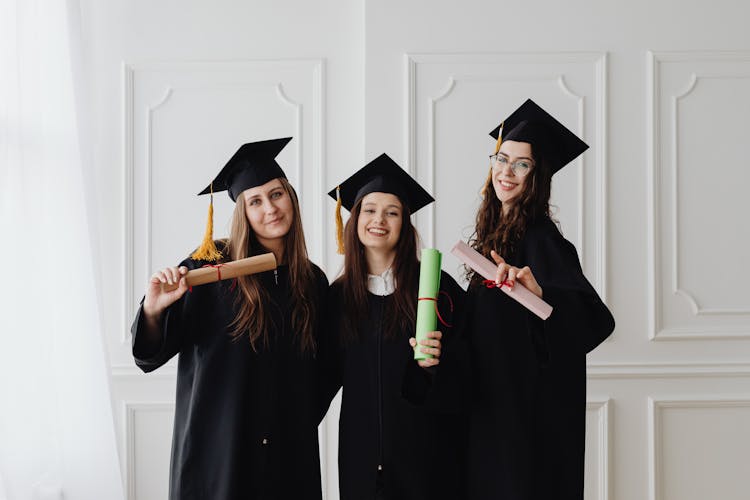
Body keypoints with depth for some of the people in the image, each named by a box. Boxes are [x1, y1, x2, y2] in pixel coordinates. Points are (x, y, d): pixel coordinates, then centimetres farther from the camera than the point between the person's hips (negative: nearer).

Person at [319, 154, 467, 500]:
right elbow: (329, 372, 11)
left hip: (424, 446, -2)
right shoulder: (339, 295, 5)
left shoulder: (435, 286, -4)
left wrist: (435, 361, -23)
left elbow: (463, 365, -4)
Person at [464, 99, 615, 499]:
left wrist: (539, 291, -46)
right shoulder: (495, 232, 8)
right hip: (490, 406, 8)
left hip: (528, 409, -8)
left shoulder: (540, 239, -16)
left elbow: (595, 318, -30)